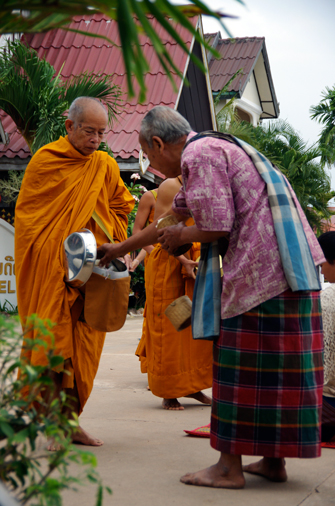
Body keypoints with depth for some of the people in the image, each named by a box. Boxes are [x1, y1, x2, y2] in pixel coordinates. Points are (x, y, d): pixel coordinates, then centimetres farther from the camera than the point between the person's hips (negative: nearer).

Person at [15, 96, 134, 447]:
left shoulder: (105, 166, 8)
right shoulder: (44, 161, -4)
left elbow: (121, 208, 19)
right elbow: (25, 214, -1)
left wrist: (104, 241, 3)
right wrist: (58, 245, -8)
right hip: (49, 270, -4)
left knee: (83, 343, 5)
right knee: (50, 341, -6)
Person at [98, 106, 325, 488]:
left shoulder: (199, 154, -9)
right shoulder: (210, 151, 24)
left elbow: (216, 226, -16)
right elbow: (173, 219, 34)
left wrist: (180, 236, 5)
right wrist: (120, 248, 42)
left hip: (263, 263, -10)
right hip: (286, 264, 10)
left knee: (243, 361, -3)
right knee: (272, 363, 12)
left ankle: (230, 467, 3)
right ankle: (273, 462, 17)